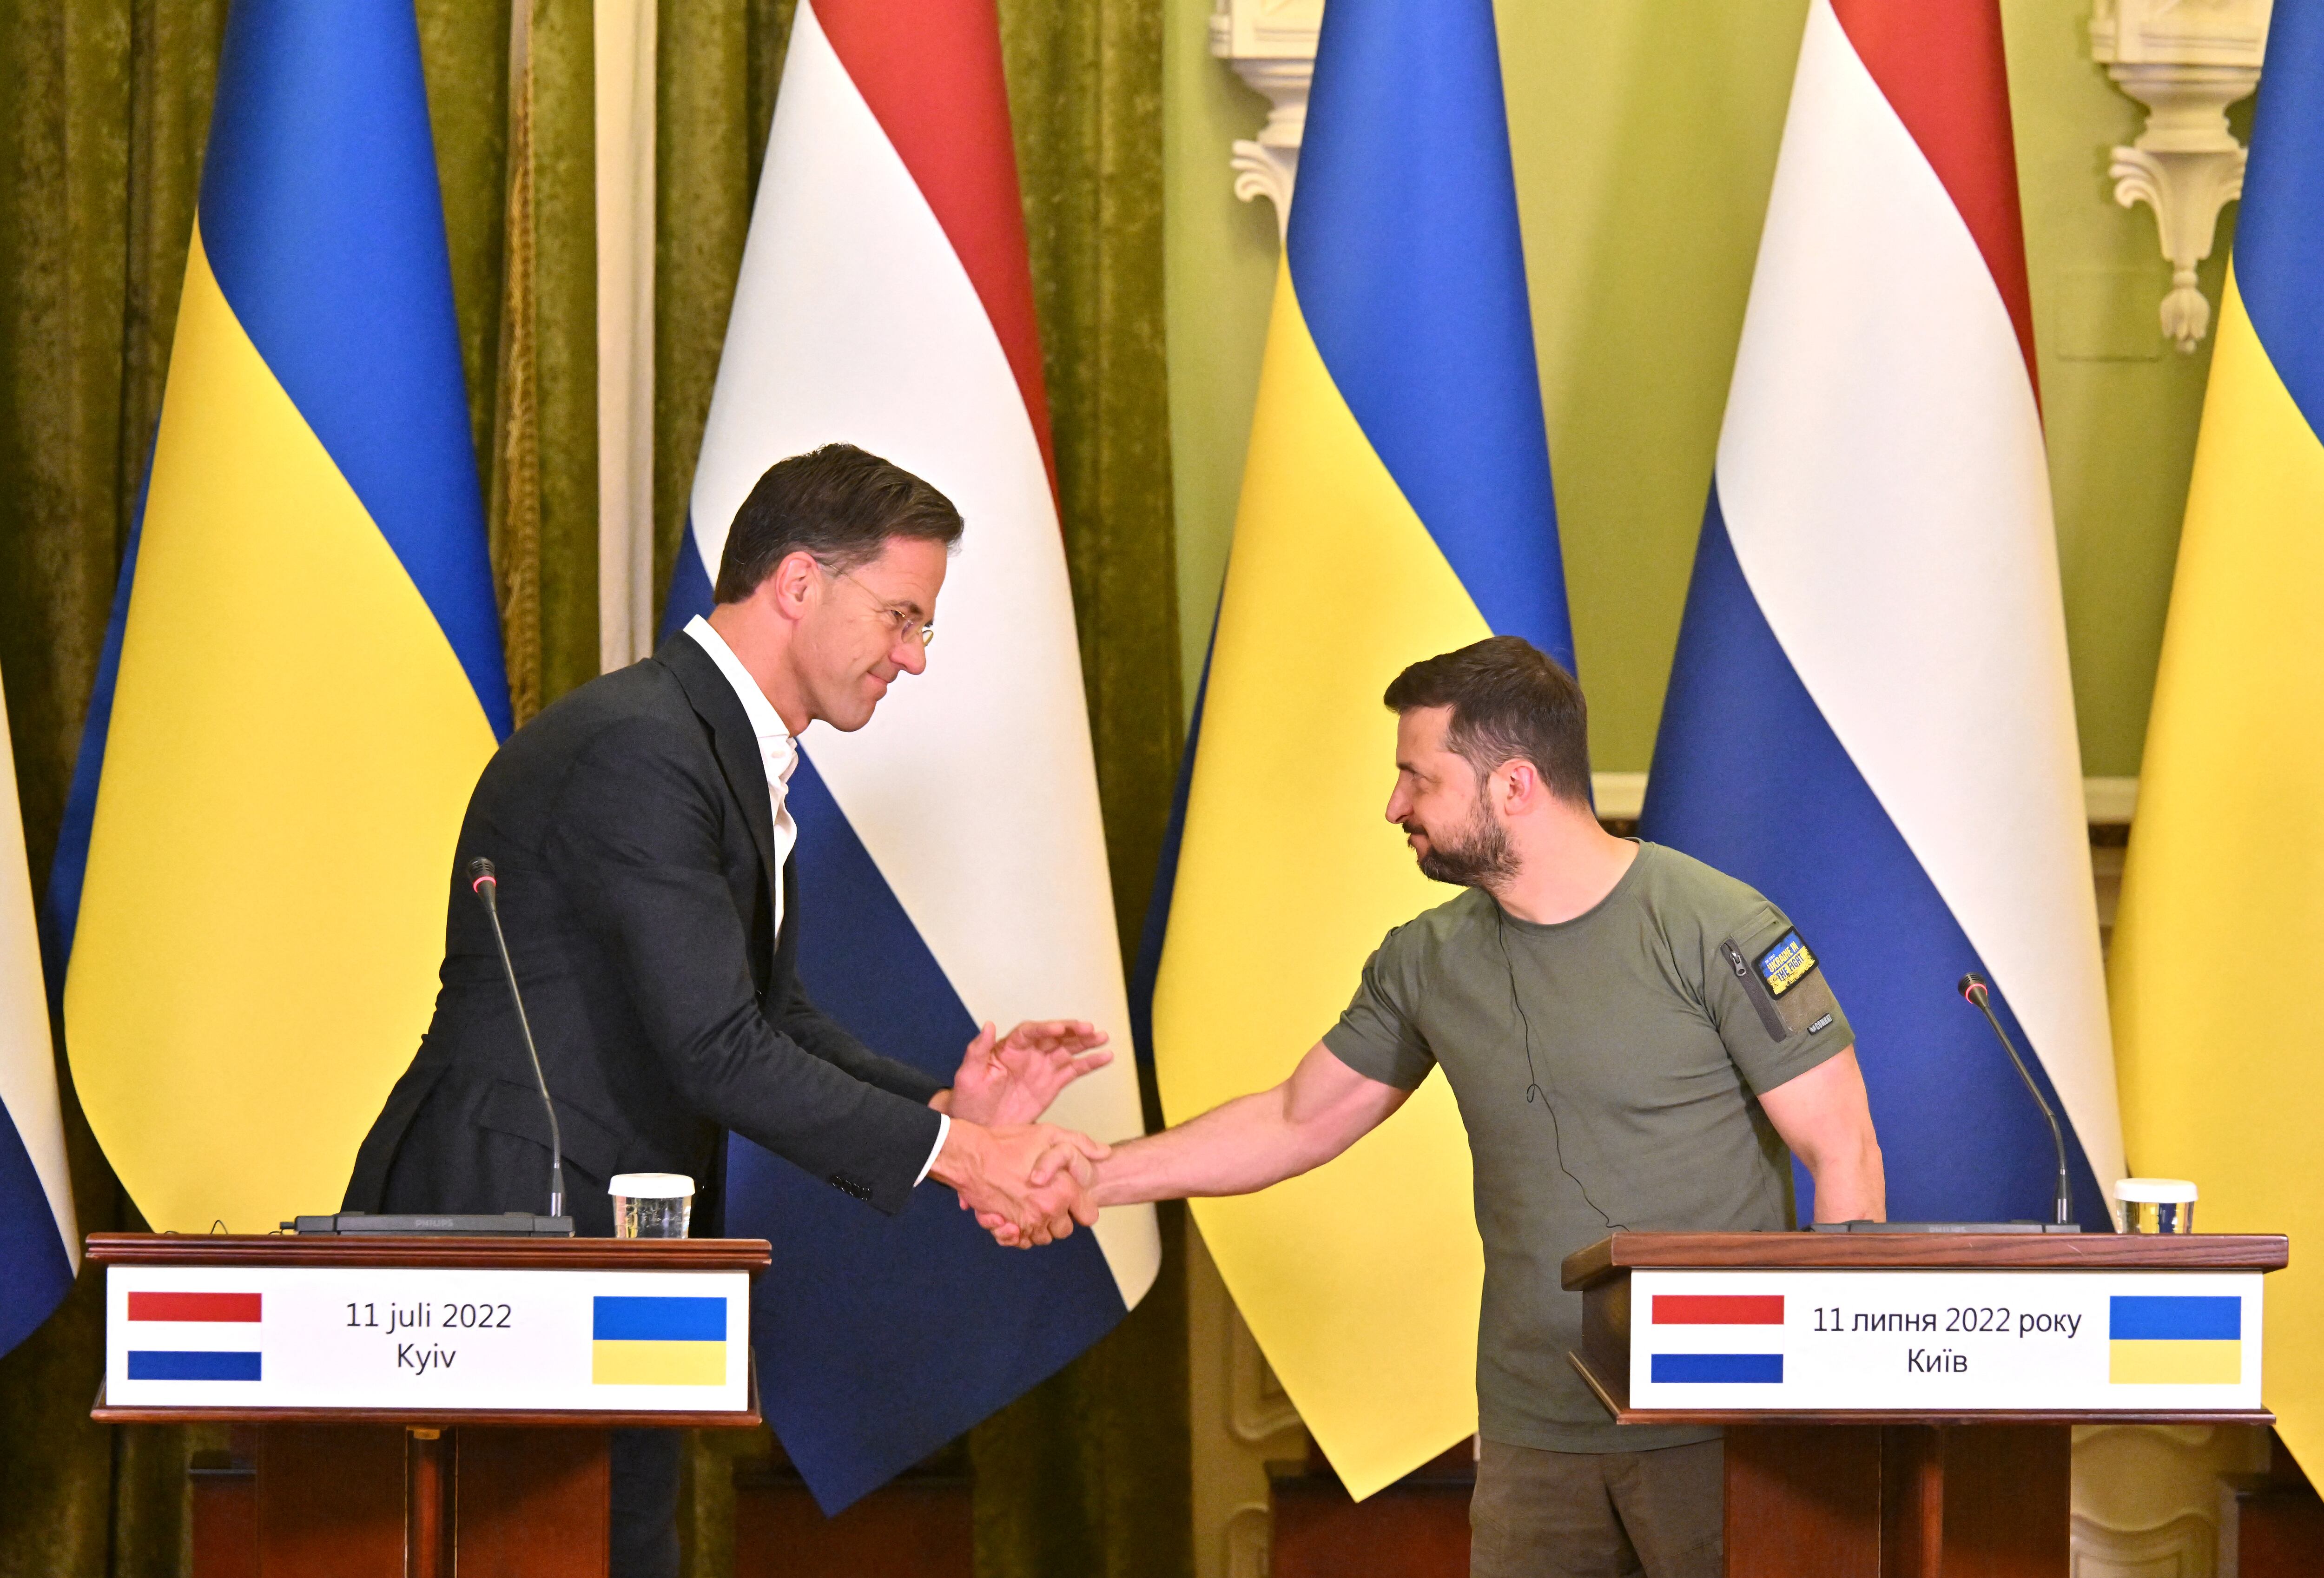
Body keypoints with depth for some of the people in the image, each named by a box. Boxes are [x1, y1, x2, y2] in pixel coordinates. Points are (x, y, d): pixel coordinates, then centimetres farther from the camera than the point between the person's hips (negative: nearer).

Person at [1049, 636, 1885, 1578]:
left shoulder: (1717, 933, -9)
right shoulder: (1429, 962, 8)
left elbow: (1843, 1153, -9)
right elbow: (1297, 1122, 20)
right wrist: (1079, 1180, 15)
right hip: (1535, 1429, 5)